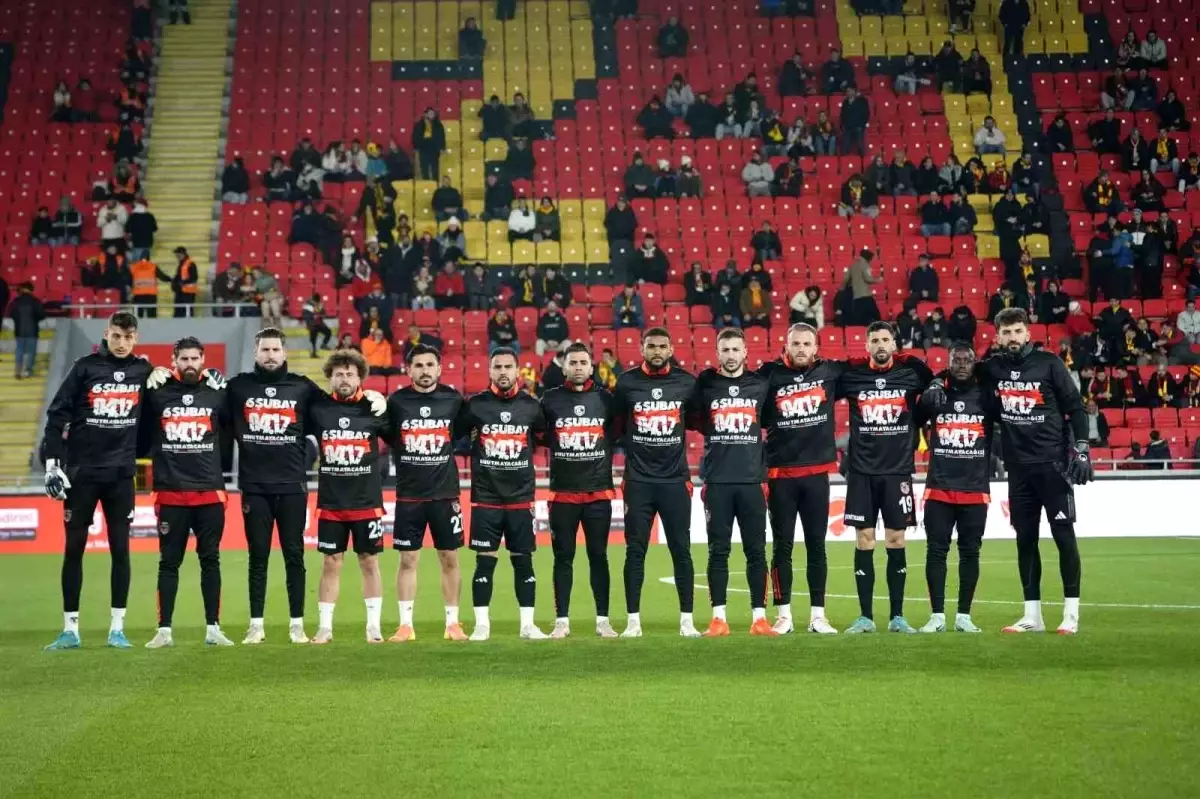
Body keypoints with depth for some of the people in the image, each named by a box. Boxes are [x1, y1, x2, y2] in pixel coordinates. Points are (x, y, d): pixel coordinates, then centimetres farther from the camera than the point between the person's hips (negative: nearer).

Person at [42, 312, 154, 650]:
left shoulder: (143, 371, 4)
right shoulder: (85, 367, -2)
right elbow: (57, 415, -3)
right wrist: (52, 463, -9)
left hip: (121, 475, 1)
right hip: (82, 472, -1)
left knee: (120, 549, 3)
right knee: (74, 548, 3)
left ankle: (117, 628, 10)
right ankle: (70, 629, 10)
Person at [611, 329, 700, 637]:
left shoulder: (686, 383, 0)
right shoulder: (626, 383, -1)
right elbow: (615, 424, 12)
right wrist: (633, 447, 8)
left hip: (675, 480, 0)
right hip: (638, 480, 0)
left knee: (681, 551, 3)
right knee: (635, 551, 2)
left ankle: (687, 620, 10)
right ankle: (633, 620, 9)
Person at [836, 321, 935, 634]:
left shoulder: (911, 373, 2)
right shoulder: (851, 375, 2)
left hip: (898, 470, 0)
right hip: (862, 471, 0)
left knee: (896, 540, 2)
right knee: (864, 541, 1)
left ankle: (897, 616, 8)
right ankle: (865, 617, 7)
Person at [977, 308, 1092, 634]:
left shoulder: (1048, 362, -3)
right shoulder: (992, 368, 4)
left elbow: (1074, 406, -2)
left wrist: (1081, 448, -10)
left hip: (1053, 462, -3)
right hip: (1018, 467, 3)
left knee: (1063, 535, -3)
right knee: (1025, 539, 6)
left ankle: (1071, 612, 3)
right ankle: (1032, 616, 13)